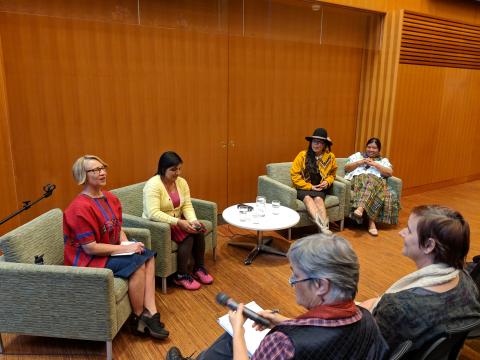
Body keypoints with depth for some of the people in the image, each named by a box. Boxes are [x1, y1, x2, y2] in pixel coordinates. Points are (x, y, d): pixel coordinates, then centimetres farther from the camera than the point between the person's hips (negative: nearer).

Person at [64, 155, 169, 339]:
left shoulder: (110, 198, 3)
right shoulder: (80, 207, -24)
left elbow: (118, 228, 12)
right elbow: (90, 248, -24)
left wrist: (127, 243, -8)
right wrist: (125, 249, -22)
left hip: (110, 250, 9)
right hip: (88, 260, -8)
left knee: (148, 256, -6)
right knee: (137, 263, -23)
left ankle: (150, 311, -9)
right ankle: (139, 319, -4)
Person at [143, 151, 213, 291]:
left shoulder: (181, 182, -1)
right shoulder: (153, 185, -22)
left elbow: (187, 205, -3)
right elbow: (153, 213, -31)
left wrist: (193, 220, -22)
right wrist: (178, 222, -35)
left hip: (177, 221, 7)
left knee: (198, 230, -18)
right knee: (187, 236, -27)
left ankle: (199, 268, -1)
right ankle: (181, 276, -12)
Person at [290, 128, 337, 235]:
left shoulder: (330, 157, 5)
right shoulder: (302, 155, -4)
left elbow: (332, 173, 21)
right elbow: (294, 175, -5)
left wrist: (327, 182, -2)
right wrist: (309, 186, -12)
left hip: (319, 189, 2)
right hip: (303, 188, -2)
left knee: (318, 198, -32)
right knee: (307, 198, -34)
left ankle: (324, 227, -48)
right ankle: (321, 224, -56)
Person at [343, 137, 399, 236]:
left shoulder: (383, 160, 25)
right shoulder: (357, 155, 26)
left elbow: (390, 173, 6)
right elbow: (346, 168, 15)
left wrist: (375, 164, -1)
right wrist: (360, 162, 2)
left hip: (376, 181, 1)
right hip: (358, 179, -1)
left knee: (371, 182, -37)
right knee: (370, 184, -36)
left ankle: (360, 208, -52)